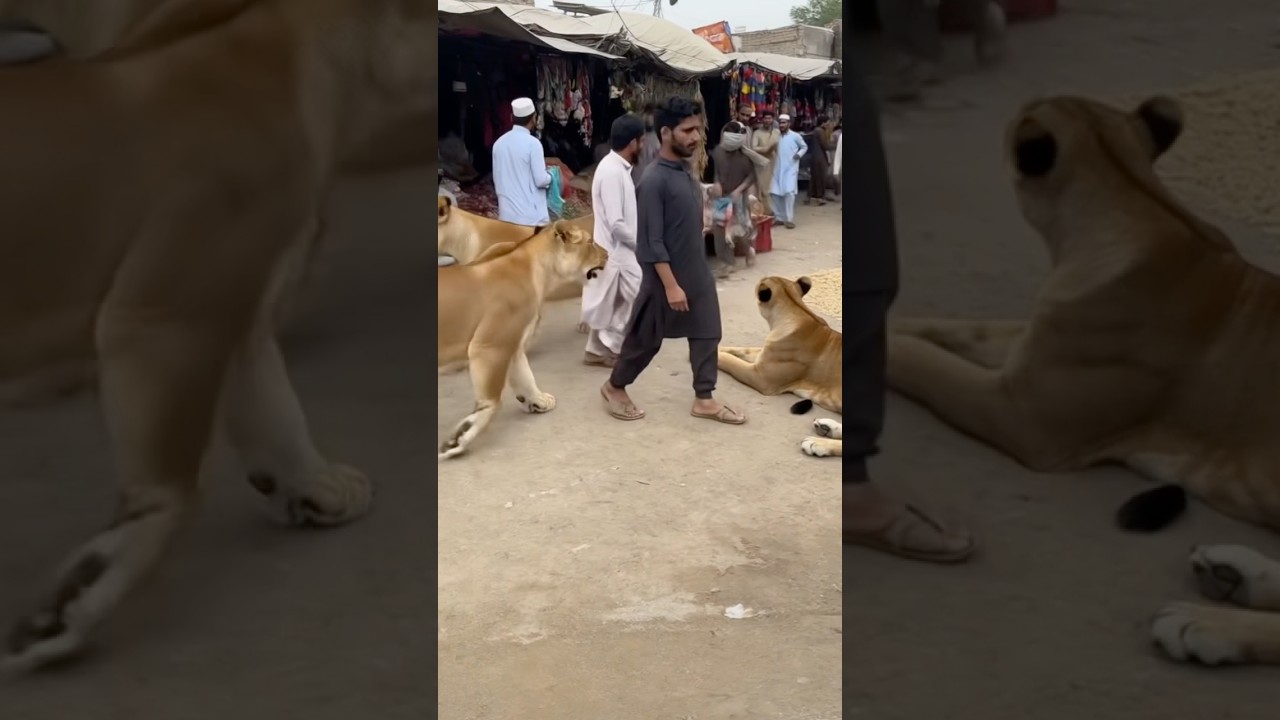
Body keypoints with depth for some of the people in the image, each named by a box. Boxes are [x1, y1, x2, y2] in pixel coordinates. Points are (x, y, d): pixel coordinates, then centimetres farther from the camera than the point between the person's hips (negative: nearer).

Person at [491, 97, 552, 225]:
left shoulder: (499, 143, 6)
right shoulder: (532, 143, -12)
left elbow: (497, 180, 13)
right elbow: (541, 180, -13)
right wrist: (550, 174, 7)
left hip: (507, 214, 6)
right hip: (531, 216, -6)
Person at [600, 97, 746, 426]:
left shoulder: (686, 171, 6)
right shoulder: (654, 180, -21)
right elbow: (652, 242, -22)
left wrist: (694, 276, 18)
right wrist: (671, 285, -23)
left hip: (698, 272, 8)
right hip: (665, 276, -8)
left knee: (707, 333, 10)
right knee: (646, 338, 7)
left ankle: (704, 399, 21)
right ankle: (614, 386, 28)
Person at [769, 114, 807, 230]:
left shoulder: (795, 136, -2)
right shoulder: (776, 136, 5)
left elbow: (804, 147, 10)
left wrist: (799, 154, -7)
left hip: (790, 169, -3)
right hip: (777, 169, 4)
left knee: (789, 192, -13)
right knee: (775, 193, 2)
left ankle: (790, 219, -5)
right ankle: (779, 217, 16)